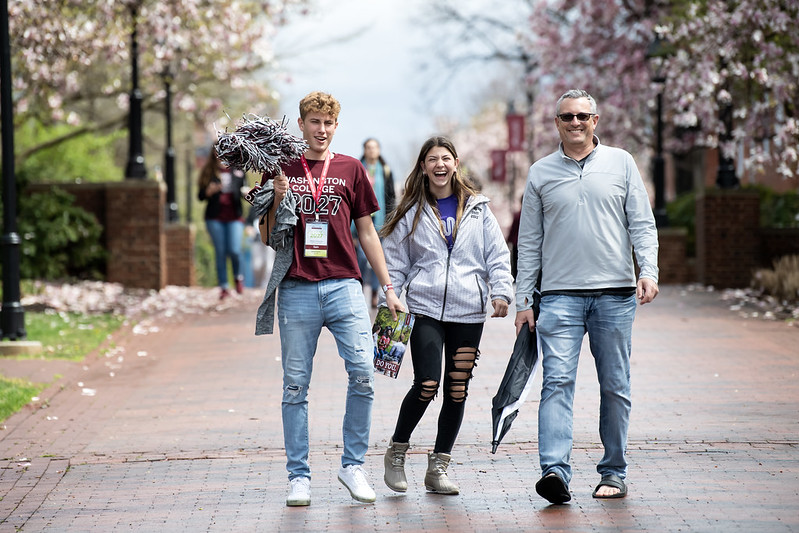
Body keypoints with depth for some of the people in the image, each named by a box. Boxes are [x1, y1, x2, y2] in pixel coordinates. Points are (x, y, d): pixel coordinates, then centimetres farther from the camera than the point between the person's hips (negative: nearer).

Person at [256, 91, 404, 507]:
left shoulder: (350, 169, 11)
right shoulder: (281, 171, 10)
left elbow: (366, 231, 15)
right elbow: (267, 237, 10)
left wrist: (388, 288, 12)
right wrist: (277, 200, -8)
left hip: (344, 286, 0)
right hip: (297, 289, 0)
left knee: (362, 372, -10)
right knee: (295, 385, 1)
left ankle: (353, 465, 4)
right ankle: (298, 476, 7)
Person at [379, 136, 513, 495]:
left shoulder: (477, 210, 10)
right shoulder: (411, 214, 8)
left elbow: (497, 256, 10)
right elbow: (395, 263, 10)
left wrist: (501, 292, -3)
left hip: (468, 312, 2)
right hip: (425, 309, -2)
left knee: (457, 390, 2)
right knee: (427, 385, -15)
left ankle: (438, 468, 12)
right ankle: (396, 452, 6)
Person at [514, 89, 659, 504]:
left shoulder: (620, 162, 9)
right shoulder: (541, 173, 10)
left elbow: (642, 224, 7)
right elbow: (529, 241, 12)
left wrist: (648, 271, -8)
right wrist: (523, 301, 7)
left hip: (615, 294, 1)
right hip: (560, 295, 0)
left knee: (615, 387, 5)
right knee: (557, 381, -14)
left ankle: (614, 472, 14)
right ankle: (555, 470, -22)